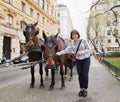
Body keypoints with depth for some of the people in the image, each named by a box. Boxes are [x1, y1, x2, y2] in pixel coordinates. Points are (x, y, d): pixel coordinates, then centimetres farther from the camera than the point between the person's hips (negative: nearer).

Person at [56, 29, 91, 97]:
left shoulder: (83, 41, -13)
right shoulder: (71, 44, -2)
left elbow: (88, 49, -12)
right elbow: (66, 50, -7)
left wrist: (81, 52, -26)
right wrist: (58, 53, -17)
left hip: (86, 59, -3)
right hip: (78, 60, 3)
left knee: (85, 75, -2)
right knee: (80, 75, 6)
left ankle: (85, 89, 17)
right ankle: (81, 89, 22)